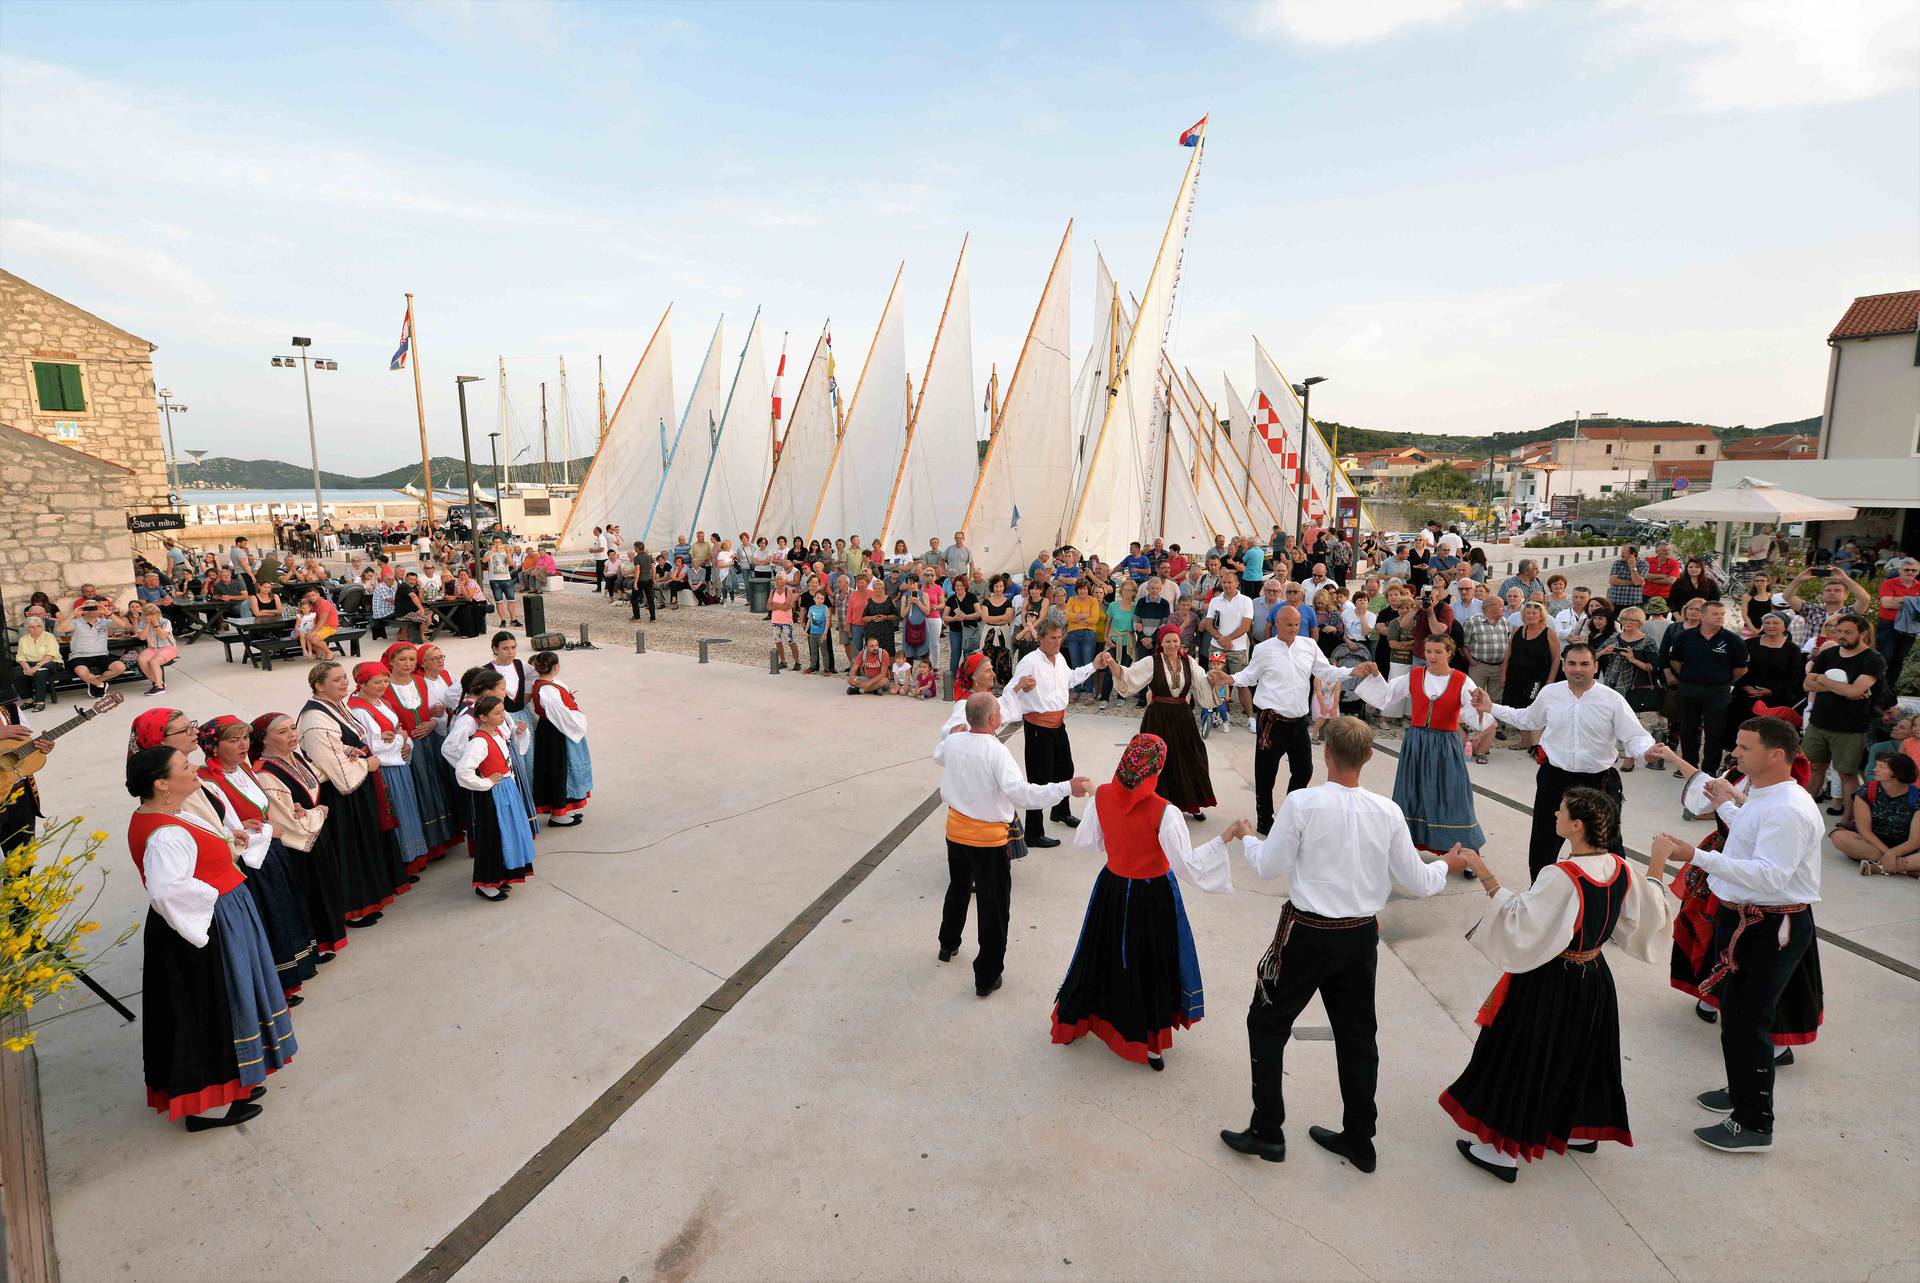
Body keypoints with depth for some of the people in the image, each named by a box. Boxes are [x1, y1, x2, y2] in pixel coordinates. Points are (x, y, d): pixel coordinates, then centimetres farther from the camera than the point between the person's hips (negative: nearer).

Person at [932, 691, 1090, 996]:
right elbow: (1020, 793, -35)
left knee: (958, 888, 30)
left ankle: (948, 945, 51)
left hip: (956, 831, 7)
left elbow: (938, 757, 19)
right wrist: (1066, 788, -35)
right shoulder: (996, 751, -26)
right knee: (993, 907, 7)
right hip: (988, 839, -7)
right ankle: (987, 977, 16)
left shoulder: (952, 742, -6)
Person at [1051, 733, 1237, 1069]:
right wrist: (1228, 836, -21)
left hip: (1112, 888, 4)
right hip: (1152, 895, -4)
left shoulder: (1102, 795, -14)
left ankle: (1071, 1024, 41)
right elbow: (1189, 865, -23)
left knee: (1102, 955, 23)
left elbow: (1087, 842, 1)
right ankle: (1150, 1045, 31)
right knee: (1152, 964, 16)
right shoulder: (1162, 812, -27)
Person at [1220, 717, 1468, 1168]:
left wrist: (1246, 839, 10)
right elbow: (1417, 882, 1)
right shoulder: (1387, 812, -7)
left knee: (1267, 1023, 13)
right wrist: (1446, 866, 22)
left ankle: (1267, 1133, 19)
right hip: (1362, 936, 4)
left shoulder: (1302, 803, -19)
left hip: (1308, 933, -4)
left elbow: (1269, 866, -10)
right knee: (1357, 1035, 19)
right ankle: (1358, 1140, 34)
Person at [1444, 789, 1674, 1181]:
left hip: (1550, 984, -7)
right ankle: (1582, 1131, 47)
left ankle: (1505, 1151, 19)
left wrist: (1485, 877, -26)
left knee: (1523, 1058, 7)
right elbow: (1650, 915, 7)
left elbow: (1518, 920, -30)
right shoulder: (1623, 871, -7)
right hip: (1594, 979, 7)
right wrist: (1656, 871, 19)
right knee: (1580, 1053, 27)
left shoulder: (1562, 879, -31)